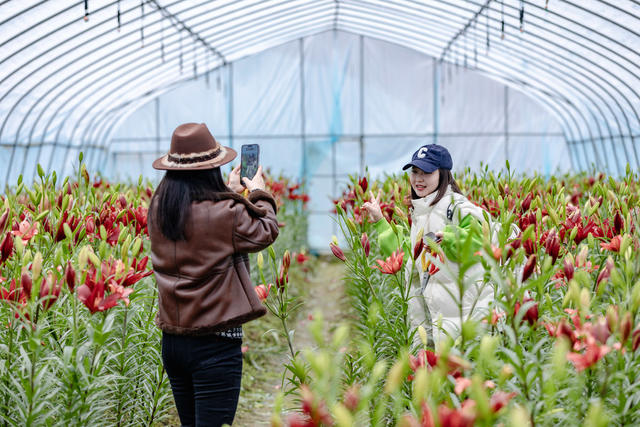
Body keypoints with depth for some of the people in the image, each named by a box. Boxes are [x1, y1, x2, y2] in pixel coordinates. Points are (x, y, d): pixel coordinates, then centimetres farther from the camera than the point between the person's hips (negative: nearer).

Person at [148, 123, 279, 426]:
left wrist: (230, 191, 27)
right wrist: (259, 193, 16)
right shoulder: (225, 213, -16)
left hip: (172, 340, 7)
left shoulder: (159, 209, 2)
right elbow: (265, 233, 2)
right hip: (215, 343, -7)